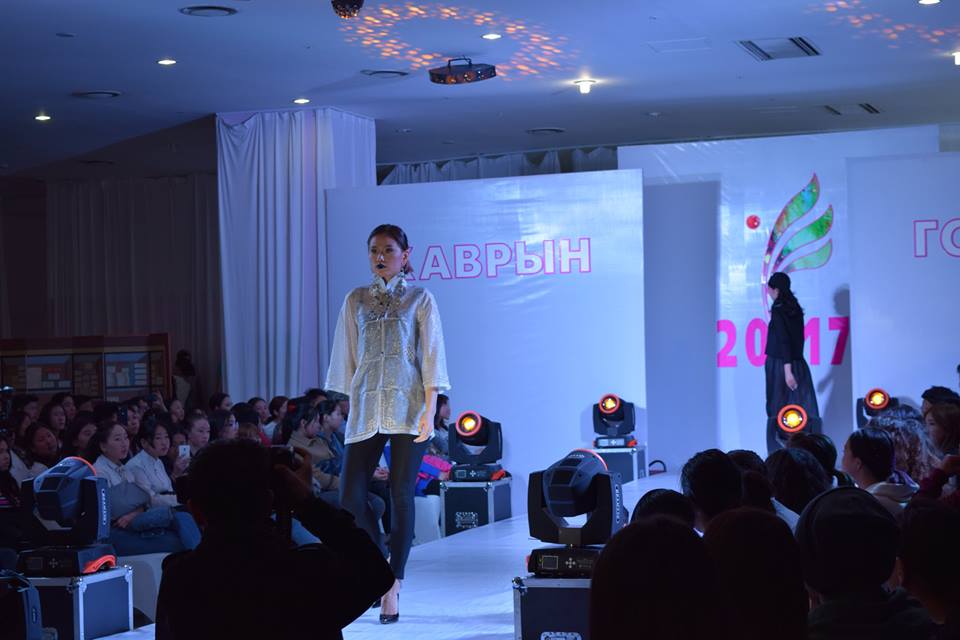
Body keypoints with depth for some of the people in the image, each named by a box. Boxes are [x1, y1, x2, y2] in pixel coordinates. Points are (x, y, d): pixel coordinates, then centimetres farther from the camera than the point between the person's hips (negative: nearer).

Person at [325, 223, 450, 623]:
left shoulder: (420, 300, 5)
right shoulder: (355, 301, 13)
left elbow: (431, 357, 0)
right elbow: (347, 358, 13)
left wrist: (429, 411, -9)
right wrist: (350, 405, 6)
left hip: (407, 409, -3)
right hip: (365, 410, 3)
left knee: (401, 497, -4)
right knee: (351, 496, -5)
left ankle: (393, 587, 2)